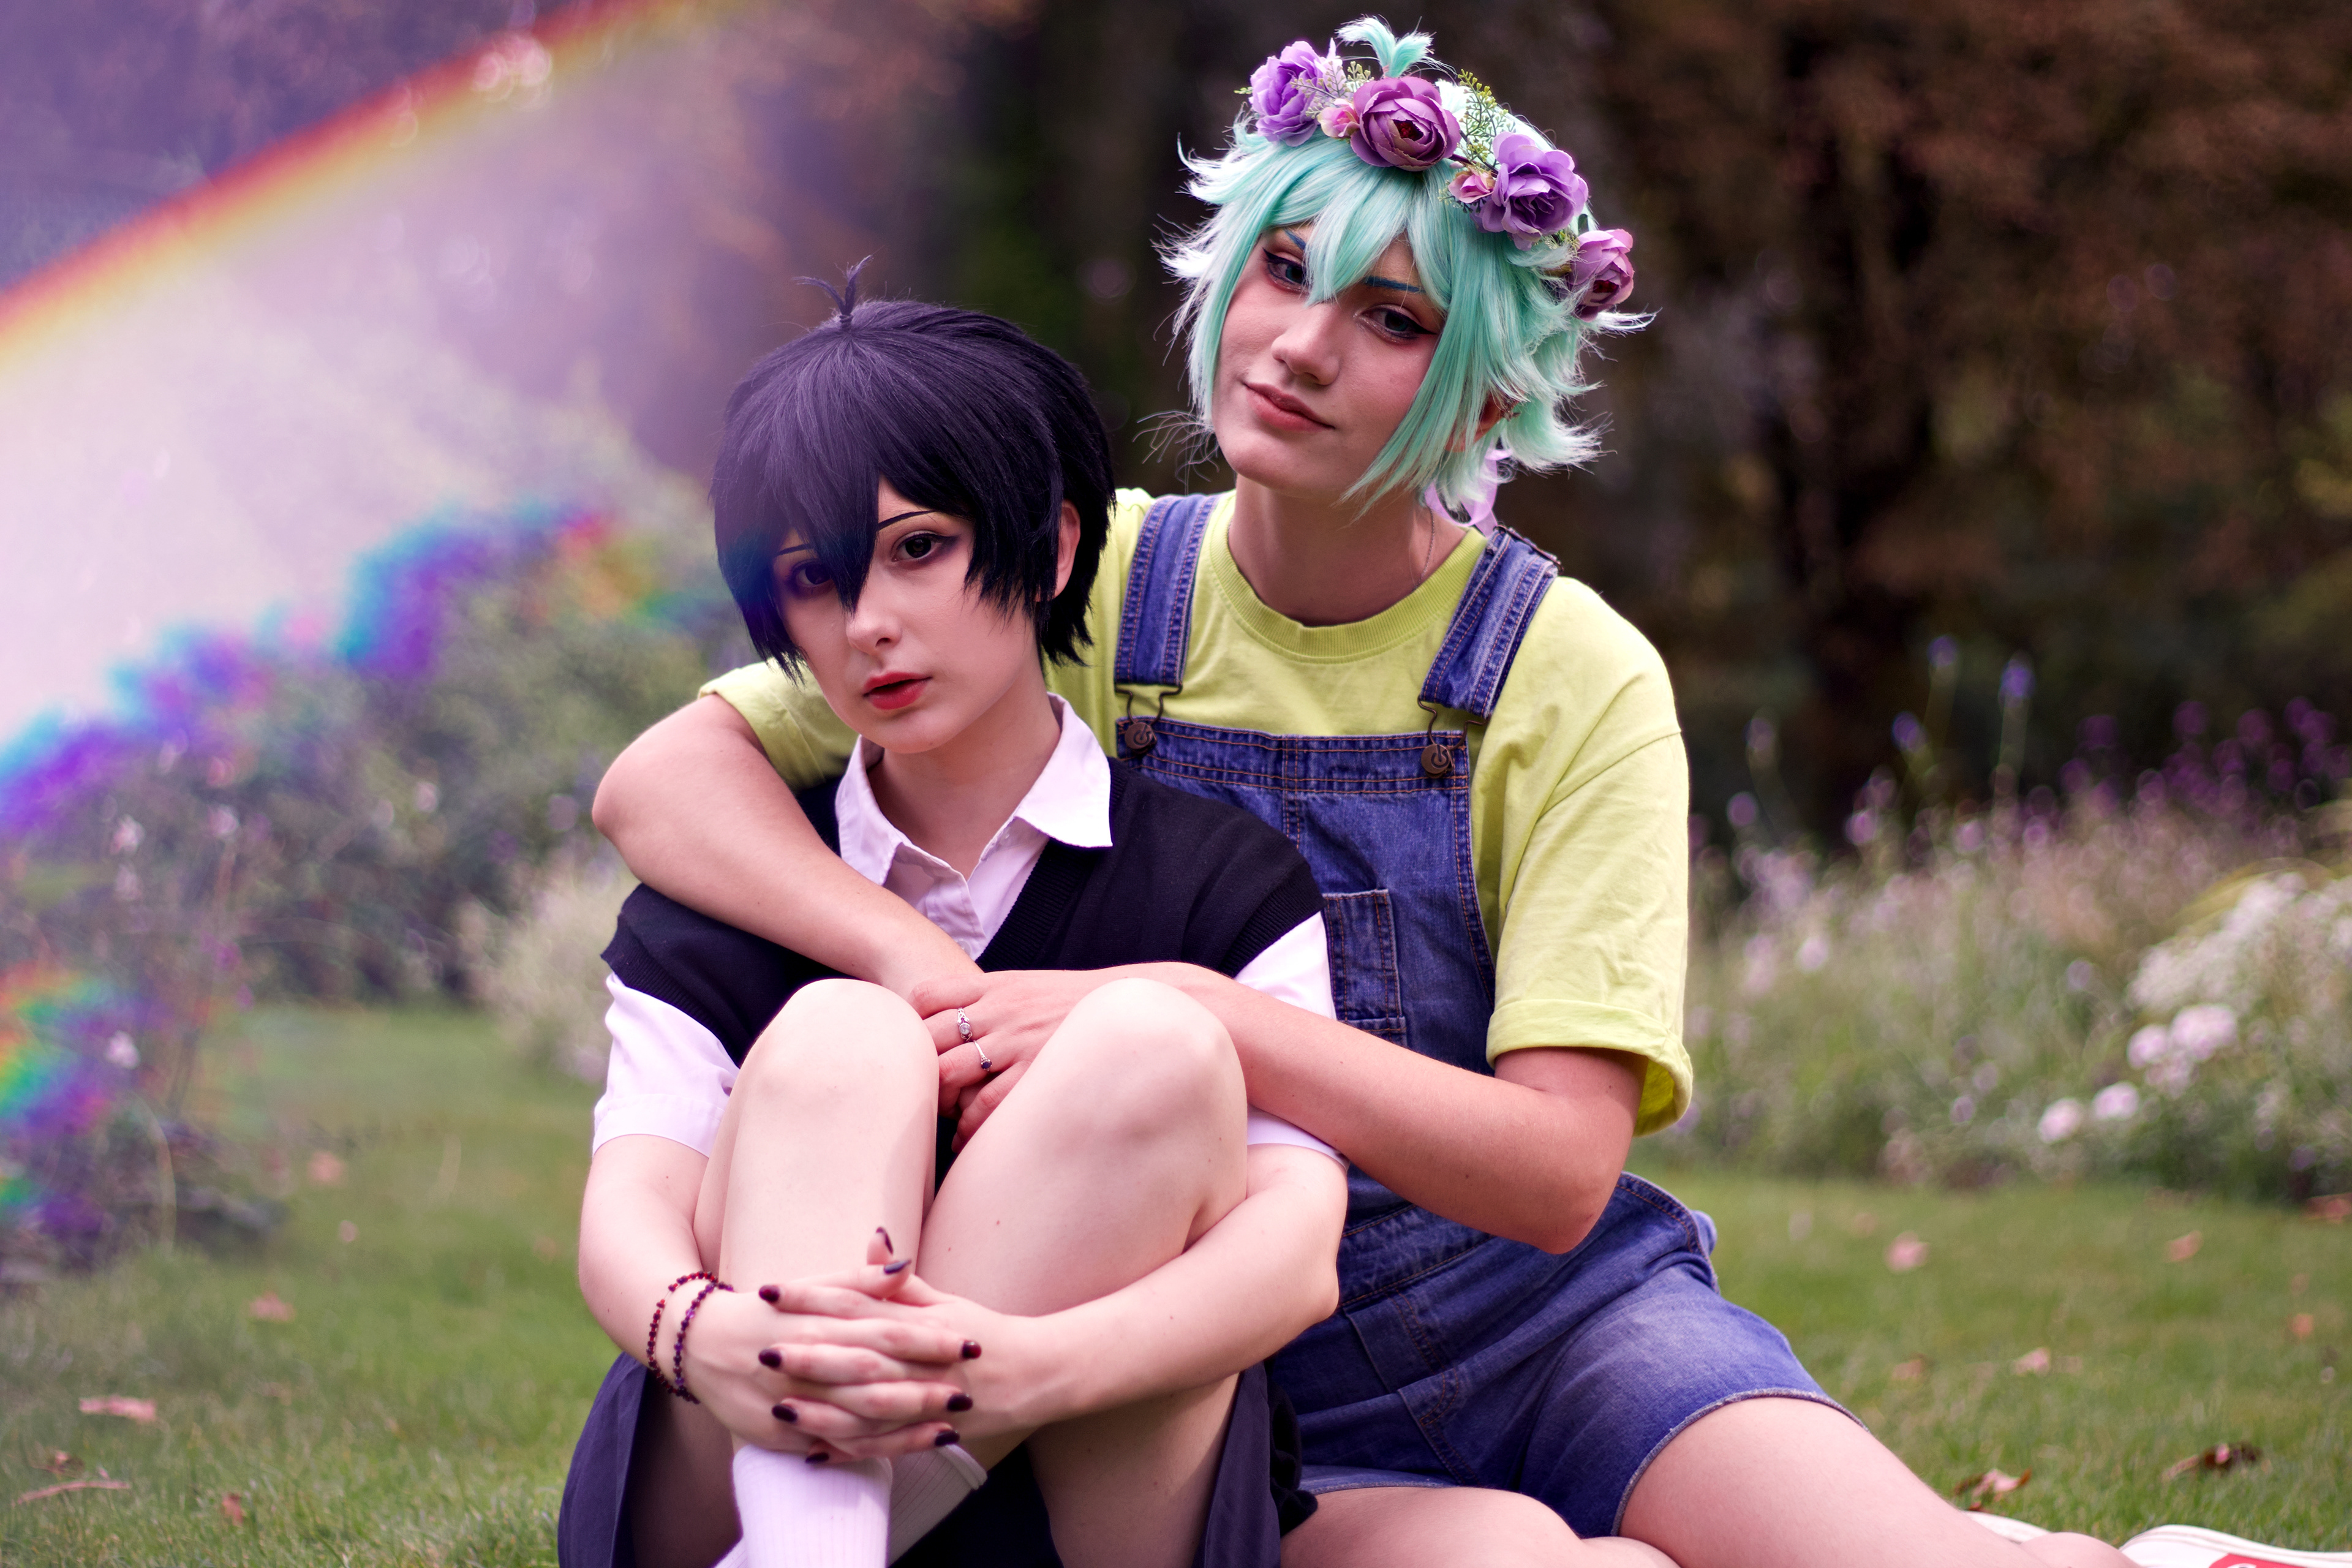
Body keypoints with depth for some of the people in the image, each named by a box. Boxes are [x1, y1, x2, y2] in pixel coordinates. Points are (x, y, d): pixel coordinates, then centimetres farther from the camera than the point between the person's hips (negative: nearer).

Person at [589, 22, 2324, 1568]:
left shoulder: (1573, 677, -8)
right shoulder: (1084, 586, -2)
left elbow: (1558, 1168, -17)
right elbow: (662, 779, -9)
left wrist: (1191, 1010, -30)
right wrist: (926, 966, -27)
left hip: (1560, 1323, -1)